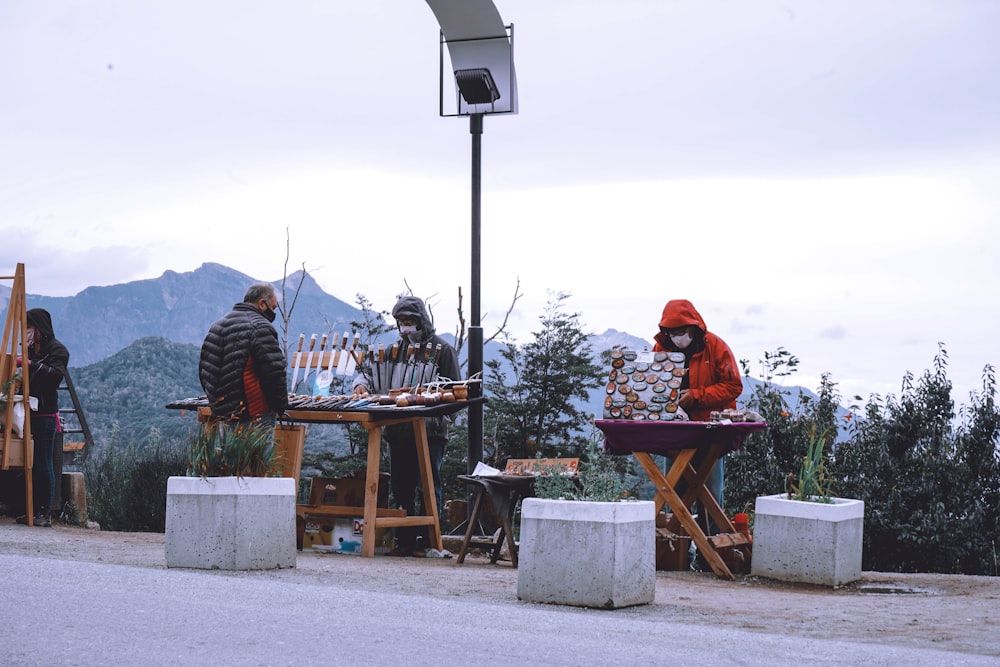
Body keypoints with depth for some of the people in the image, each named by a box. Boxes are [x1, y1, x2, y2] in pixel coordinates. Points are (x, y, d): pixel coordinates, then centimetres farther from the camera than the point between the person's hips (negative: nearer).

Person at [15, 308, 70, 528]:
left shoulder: (57, 349, -1)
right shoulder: (30, 348, 20)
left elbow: (55, 375, -19)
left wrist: (31, 364, -26)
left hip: (46, 414, -7)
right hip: (30, 412, 7)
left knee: (44, 464, -7)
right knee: (31, 462, 4)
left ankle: (45, 512, -6)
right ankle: (33, 510, 7)